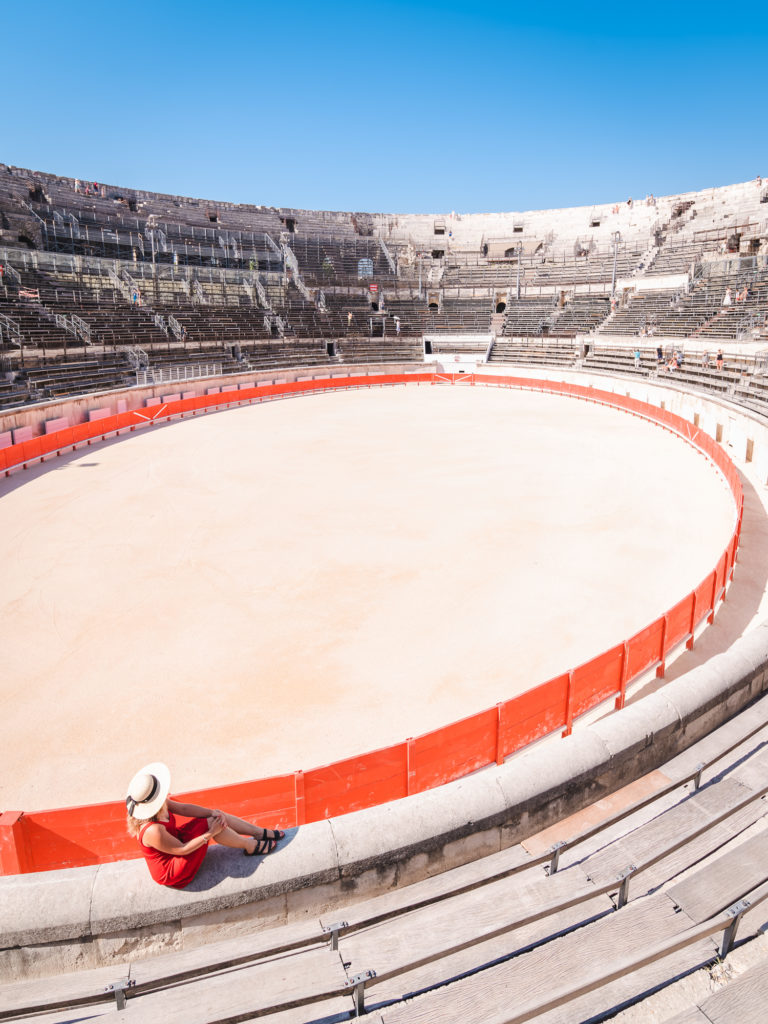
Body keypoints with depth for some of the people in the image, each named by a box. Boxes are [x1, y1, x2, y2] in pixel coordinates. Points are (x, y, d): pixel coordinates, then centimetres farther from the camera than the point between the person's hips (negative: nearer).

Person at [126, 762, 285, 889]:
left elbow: (184, 809, -3)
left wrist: (213, 812, -15)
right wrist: (210, 833, -20)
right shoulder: (153, 831, -38)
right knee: (212, 824, -19)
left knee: (216, 818, 1)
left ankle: (260, 832, 15)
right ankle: (251, 846, 3)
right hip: (171, 874, -9)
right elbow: (182, 849, -26)